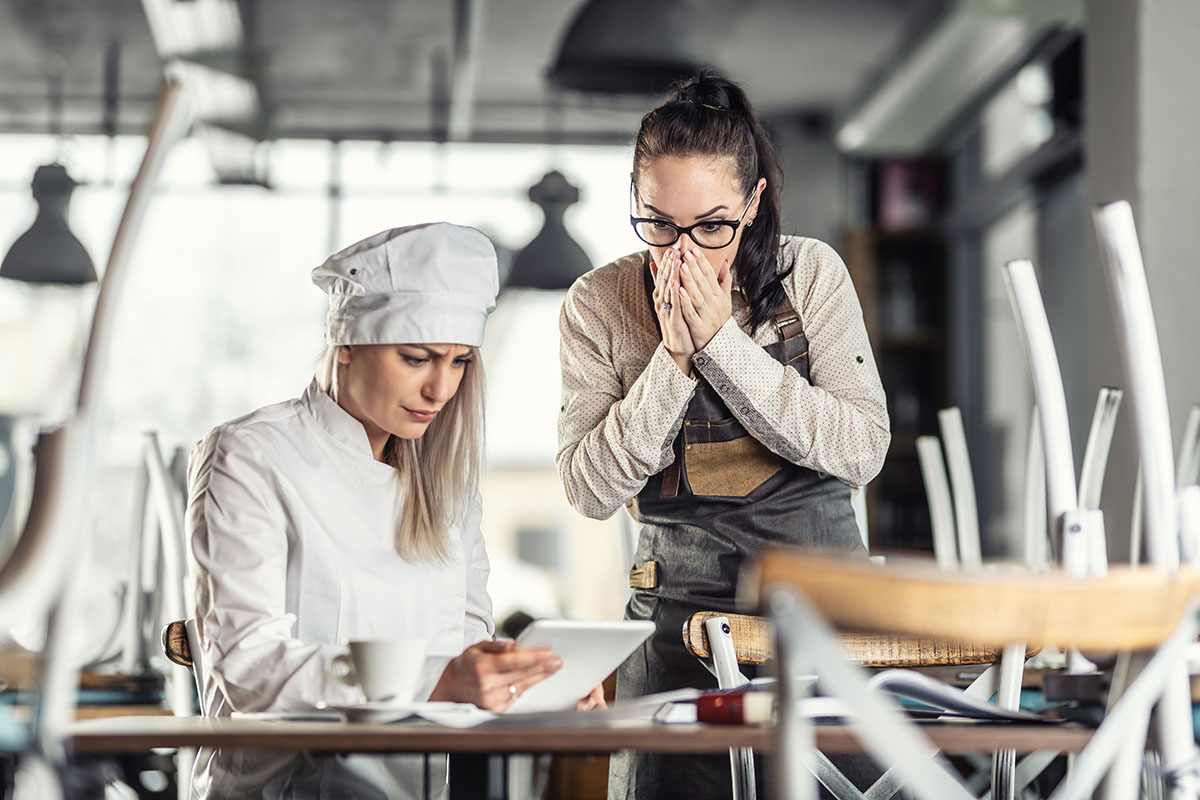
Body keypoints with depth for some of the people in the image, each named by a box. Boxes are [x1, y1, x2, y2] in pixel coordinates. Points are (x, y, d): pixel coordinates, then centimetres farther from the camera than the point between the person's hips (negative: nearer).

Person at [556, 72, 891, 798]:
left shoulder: (811, 273, -1)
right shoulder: (598, 304, 1)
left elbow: (863, 451, -10)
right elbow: (591, 489, -5)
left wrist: (723, 343, -15)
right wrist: (673, 359, -15)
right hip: (680, 604, 1)